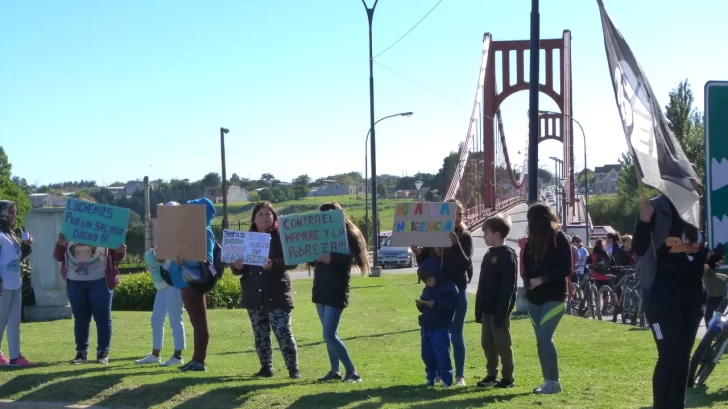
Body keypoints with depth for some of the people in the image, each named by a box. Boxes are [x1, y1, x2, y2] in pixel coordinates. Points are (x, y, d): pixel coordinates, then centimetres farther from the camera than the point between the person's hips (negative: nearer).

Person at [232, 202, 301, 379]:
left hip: (276, 293, -4)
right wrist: (237, 267, -12)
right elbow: (238, 269, 13)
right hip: (253, 295, 4)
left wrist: (274, 264, -28)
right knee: (260, 334, 9)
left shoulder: (282, 236, -1)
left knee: (283, 332, -8)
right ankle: (266, 368, 18)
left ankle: (293, 369, -4)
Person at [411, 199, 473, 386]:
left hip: (457, 291, -3)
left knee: (456, 334, 1)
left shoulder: (465, 237, -4)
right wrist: (418, 253, -12)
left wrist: (456, 244, -27)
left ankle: (460, 375, 7)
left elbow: (466, 265, -14)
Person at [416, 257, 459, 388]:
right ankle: (431, 378, 20)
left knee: (442, 355, -6)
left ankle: (447, 379, 1)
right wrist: (420, 305, -2)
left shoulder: (449, 287, -8)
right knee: (427, 355, 10)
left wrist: (436, 303, -25)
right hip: (426, 327, 8)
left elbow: (453, 304, -20)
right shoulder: (427, 289, 16)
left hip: (441, 328, -8)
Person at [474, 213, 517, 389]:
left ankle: (508, 378, 5)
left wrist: (502, 311, -21)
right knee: (487, 343, 12)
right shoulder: (489, 255, 15)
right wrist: (479, 309, 14)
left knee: (502, 344, -2)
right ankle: (492, 375, 22)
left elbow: (508, 286, -18)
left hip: (500, 309, -9)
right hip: (488, 308, 9)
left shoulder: (507, 254, -12)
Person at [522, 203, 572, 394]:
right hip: (535, 297, 6)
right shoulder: (532, 240, 11)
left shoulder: (559, 238, -7)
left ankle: (554, 382, -11)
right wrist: (528, 282, -10)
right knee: (541, 340, 5)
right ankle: (548, 380, 11)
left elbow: (566, 269, -12)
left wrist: (542, 279, -16)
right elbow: (527, 266, 11)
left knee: (544, 337, -15)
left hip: (554, 297, -6)